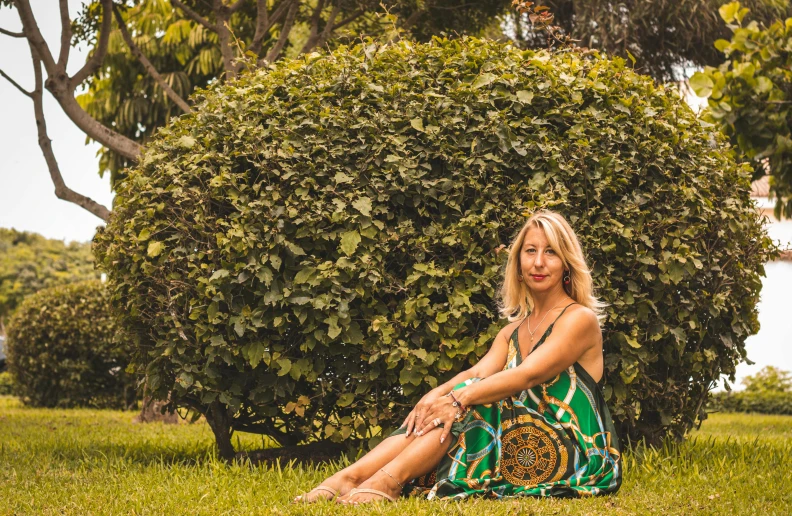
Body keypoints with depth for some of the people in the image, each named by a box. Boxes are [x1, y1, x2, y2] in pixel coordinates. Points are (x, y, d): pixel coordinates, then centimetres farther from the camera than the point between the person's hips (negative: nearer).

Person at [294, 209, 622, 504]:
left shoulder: (579, 319, -6)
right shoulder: (513, 331, 16)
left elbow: (528, 374, -20)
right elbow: (478, 373, -2)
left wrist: (459, 399, -30)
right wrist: (436, 395, -23)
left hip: (577, 458, -6)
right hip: (525, 451, 6)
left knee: (470, 398, -24)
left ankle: (391, 479, -34)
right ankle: (349, 477, -30)